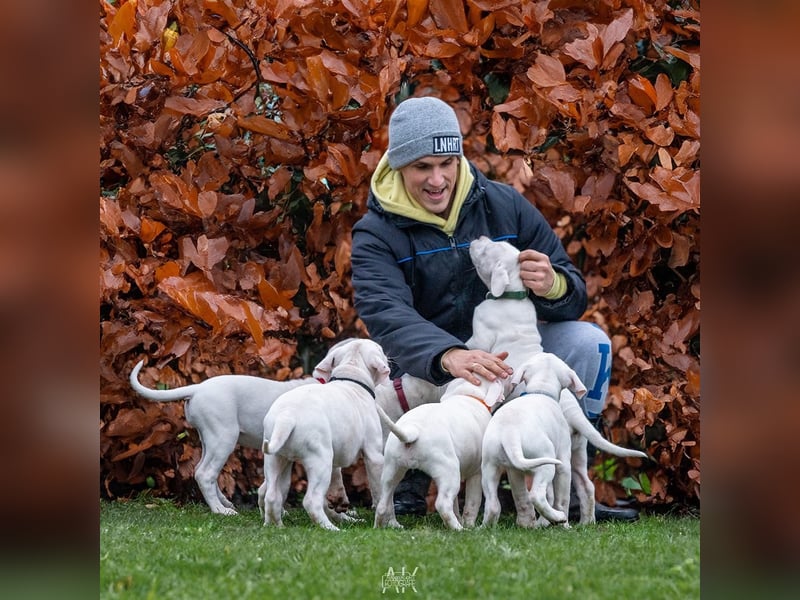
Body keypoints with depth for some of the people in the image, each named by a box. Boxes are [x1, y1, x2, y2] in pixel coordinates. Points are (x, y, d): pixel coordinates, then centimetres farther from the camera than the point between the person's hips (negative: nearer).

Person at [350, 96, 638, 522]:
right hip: (428, 373, -3)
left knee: (587, 343, -20)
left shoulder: (504, 206, -1)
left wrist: (553, 286, -30)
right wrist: (448, 356, -52)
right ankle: (410, 486, -1)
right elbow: (387, 317, -30)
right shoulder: (376, 235, -9)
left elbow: (575, 300, -3)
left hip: (507, 360, 3)